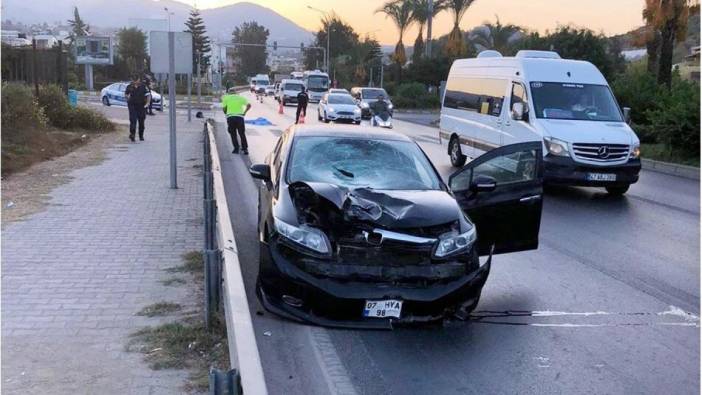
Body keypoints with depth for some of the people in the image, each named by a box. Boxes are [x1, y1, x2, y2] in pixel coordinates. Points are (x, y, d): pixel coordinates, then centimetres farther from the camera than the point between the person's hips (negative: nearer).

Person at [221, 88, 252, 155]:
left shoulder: (226, 98, 11)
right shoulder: (241, 97, 13)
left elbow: (224, 108, 6)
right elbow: (249, 105, 3)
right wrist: (244, 112, 10)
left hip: (230, 117, -1)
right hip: (240, 117, 1)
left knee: (233, 134, 8)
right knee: (242, 134, 9)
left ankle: (236, 148, 1)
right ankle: (245, 149, 4)